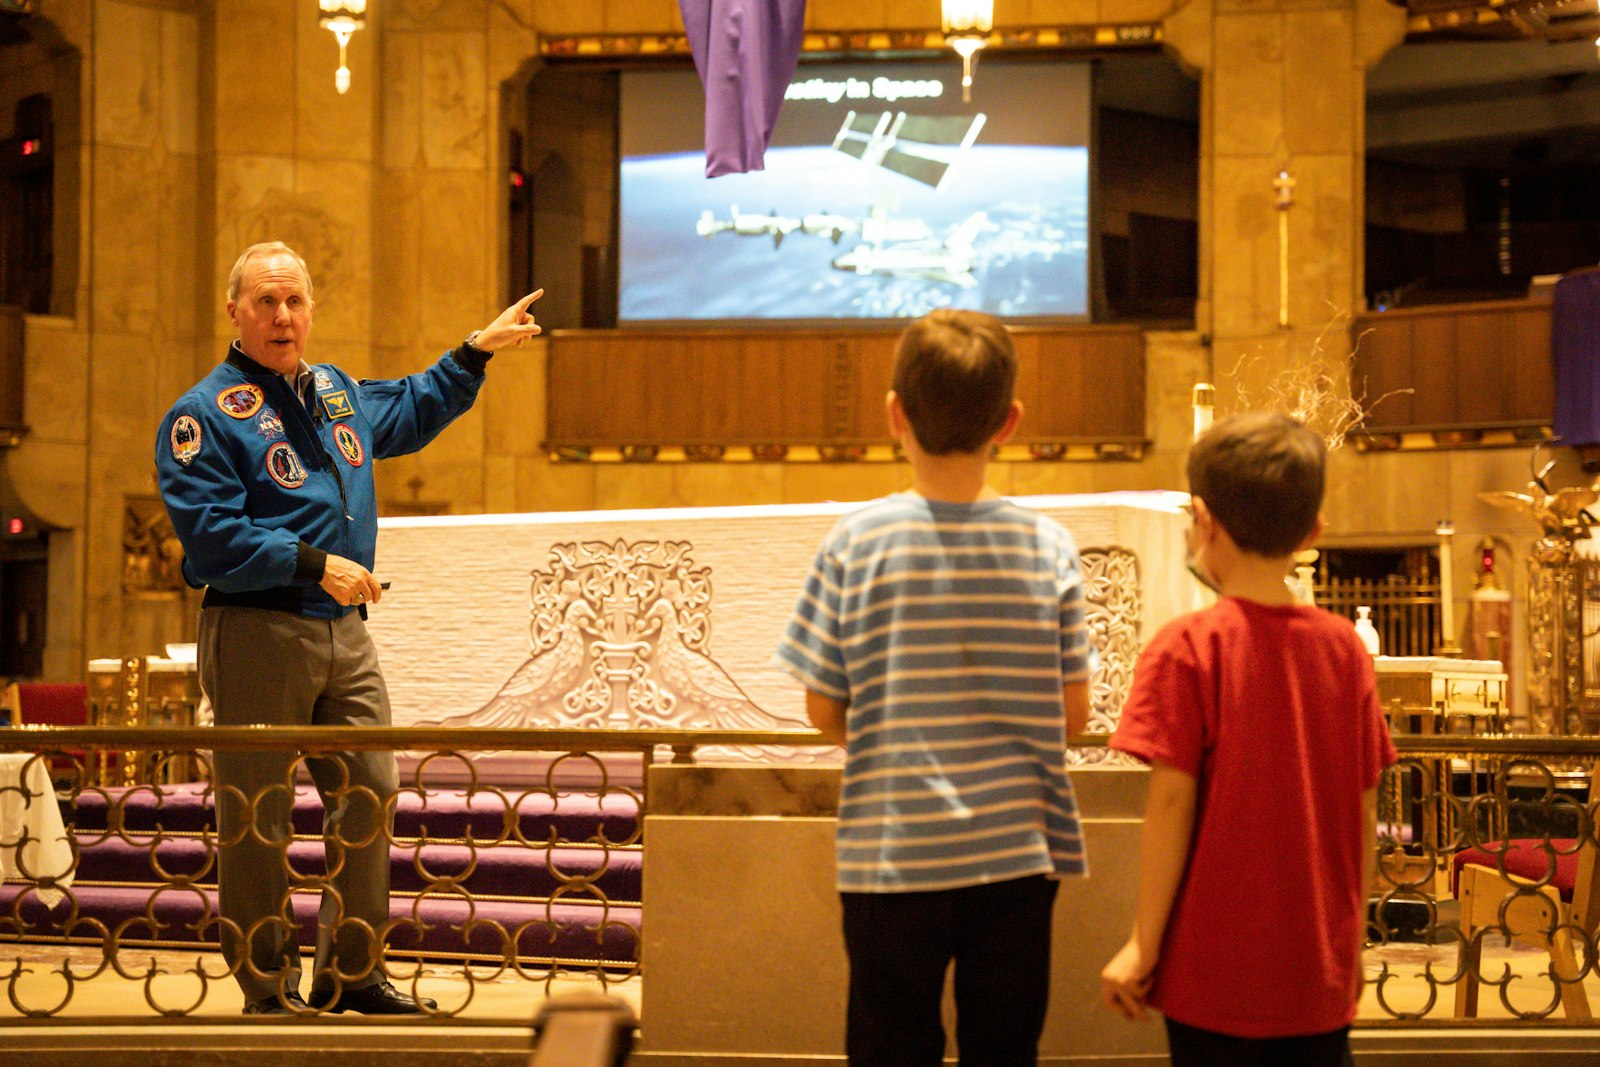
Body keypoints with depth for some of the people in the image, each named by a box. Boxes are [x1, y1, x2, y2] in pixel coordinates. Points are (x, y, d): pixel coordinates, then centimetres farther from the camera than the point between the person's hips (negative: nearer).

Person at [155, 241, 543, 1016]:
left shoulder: (337, 392, 16)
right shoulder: (206, 414, -8)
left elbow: (412, 411, 36)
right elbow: (211, 535, -17)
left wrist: (477, 351, 32)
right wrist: (314, 563, -21)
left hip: (345, 632, 7)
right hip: (257, 633, -7)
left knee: (369, 794, 9)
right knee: (258, 816, -2)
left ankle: (352, 973, 21)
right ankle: (268, 987, 9)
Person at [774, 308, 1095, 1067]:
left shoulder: (854, 544, -8)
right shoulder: (1050, 548, -4)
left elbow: (824, 713, -3)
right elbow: (1074, 716, 1)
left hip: (891, 854, -1)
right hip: (1017, 852, 1)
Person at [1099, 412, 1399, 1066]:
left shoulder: (1187, 649, -12)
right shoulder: (1344, 646, 0)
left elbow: (1172, 802, -14)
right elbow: (1364, 810, 4)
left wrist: (1145, 945, -5)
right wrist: (1352, 938, 16)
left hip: (1218, 972, -4)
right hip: (1323, 969, 4)